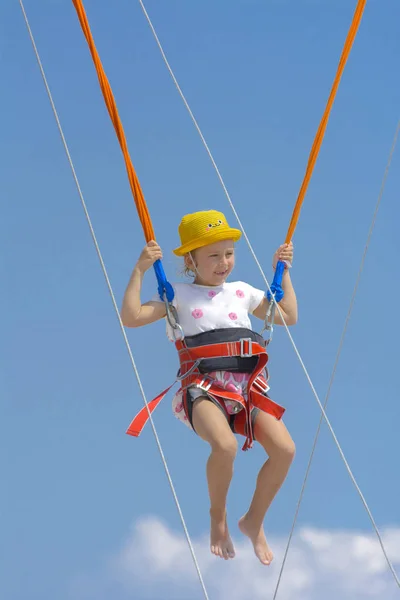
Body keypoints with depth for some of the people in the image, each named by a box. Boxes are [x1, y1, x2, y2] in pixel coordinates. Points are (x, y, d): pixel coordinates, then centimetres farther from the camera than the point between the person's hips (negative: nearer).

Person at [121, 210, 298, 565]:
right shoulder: (178, 296, 10)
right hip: (203, 388, -4)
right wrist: (140, 270, -3)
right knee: (225, 445, -37)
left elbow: (289, 317, 33)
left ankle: (255, 521, 4)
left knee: (284, 448, -23)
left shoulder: (242, 292, 22)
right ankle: (218, 517, -6)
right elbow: (131, 317, 0)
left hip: (248, 387, 4)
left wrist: (283, 271, 29)